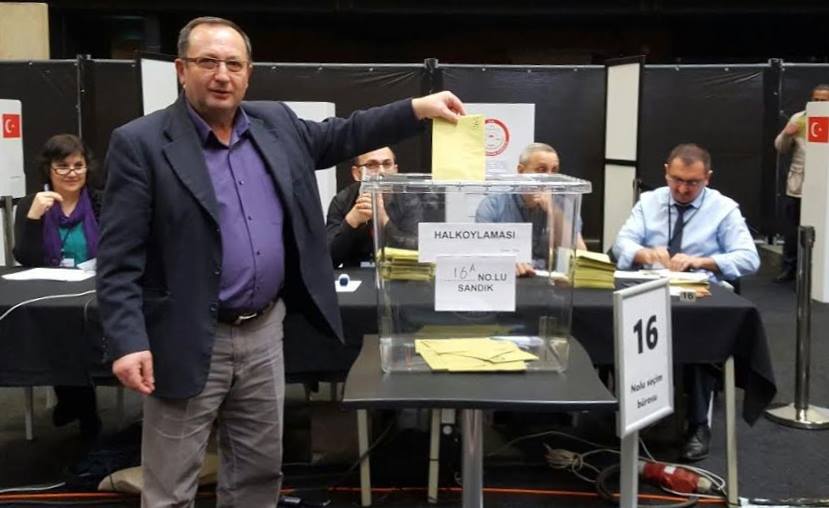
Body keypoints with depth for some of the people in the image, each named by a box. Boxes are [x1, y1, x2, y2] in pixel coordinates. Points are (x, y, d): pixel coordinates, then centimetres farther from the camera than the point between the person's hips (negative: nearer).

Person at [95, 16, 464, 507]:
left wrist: (417, 109, 10)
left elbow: (339, 135, 19)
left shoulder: (276, 124, 5)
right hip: (189, 342, -5)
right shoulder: (141, 143, -10)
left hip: (265, 332, 5)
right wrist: (129, 342, -21)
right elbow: (118, 259, -13)